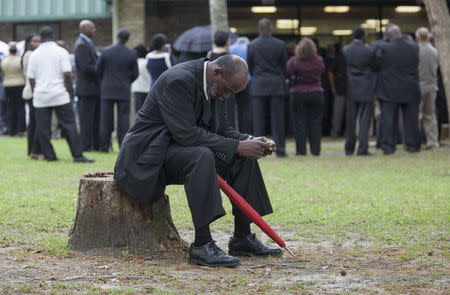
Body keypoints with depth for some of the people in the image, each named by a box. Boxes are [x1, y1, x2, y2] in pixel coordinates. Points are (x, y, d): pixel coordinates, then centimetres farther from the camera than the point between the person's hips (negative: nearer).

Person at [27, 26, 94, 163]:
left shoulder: (34, 54, 6)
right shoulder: (61, 52, -1)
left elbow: (31, 78, 7)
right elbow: (67, 75, -7)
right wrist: (69, 91, 2)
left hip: (41, 96, 2)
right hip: (60, 95, -2)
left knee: (43, 128, 7)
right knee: (69, 125, -1)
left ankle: (49, 155, 7)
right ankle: (78, 155, -6)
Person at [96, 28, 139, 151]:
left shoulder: (105, 51, -6)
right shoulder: (131, 54, -6)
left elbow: (98, 70, 0)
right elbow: (135, 73, 1)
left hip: (107, 90, 1)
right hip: (124, 90, -1)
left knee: (106, 118, 5)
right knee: (123, 118, 3)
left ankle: (104, 146, 6)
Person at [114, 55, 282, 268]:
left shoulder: (215, 85, 5)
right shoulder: (179, 80, -24)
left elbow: (221, 129, 10)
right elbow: (187, 134, -30)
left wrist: (250, 141, -9)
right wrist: (237, 146, -29)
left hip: (180, 148, 9)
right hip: (151, 153, -9)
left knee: (244, 159, -2)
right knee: (202, 156, -36)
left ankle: (242, 238, 3)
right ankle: (202, 245, -36)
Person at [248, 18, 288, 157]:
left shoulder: (252, 45, -1)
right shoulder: (280, 44, -3)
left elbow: (249, 67, 6)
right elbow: (285, 65, 4)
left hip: (258, 85, 1)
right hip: (277, 84, 0)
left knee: (259, 119, 1)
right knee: (277, 118, 2)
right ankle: (279, 148, 0)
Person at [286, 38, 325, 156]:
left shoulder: (294, 61, -12)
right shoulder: (319, 61, -3)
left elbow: (287, 73, -16)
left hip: (298, 94, -2)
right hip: (316, 93, 2)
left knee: (300, 123, 2)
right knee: (315, 122, 7)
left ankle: (301, 149, -1)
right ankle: (315, 149, 5)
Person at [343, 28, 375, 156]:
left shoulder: (345, 50, 0)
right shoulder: (368, 51, -9)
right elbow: (373, 67, 0)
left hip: (350, 88, 3)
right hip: (365, 89, -3)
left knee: (350, 119, 10)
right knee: (364, 119, -1)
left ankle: (349, 149, 13)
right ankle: (362, 149, -6)